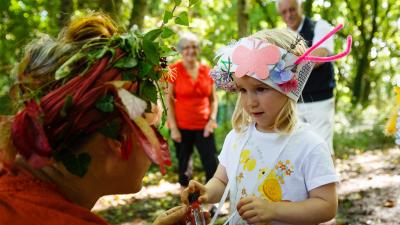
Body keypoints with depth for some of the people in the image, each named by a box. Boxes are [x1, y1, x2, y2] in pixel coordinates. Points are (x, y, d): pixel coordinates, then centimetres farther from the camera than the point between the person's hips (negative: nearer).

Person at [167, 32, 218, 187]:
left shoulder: (207, 71, 6)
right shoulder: (174, 70, -4)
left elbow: (213, 99, 12)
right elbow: (168, 100, -5)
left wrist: (212, 119, -3)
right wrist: (173, 127, -9)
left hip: (204, 126, 2)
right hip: (182, 127, -2)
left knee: (212, 164, -2)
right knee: (184, 164, 8)